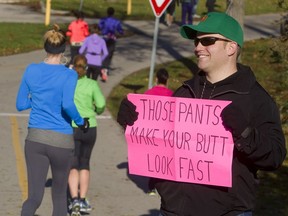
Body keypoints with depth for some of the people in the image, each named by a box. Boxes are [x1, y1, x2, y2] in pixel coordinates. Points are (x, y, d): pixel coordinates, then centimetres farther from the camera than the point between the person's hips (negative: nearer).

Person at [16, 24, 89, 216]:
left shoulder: (31, 71, 3)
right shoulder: (68, 75, -8)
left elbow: (21, 105, 9)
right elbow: (68, 104, -22)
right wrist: (82, 122, -6)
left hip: (35, 138, 2)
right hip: (61, 140, -2)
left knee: (34, 196, 0)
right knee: (60, 195, 16)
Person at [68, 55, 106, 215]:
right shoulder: (92, 84, -3)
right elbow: (101, 104, -8)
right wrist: (97, 111, 13)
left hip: (71, 128, -1)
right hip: (89, 128, 1)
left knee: (73, 165, 1)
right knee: (85, 164, 14)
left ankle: (75, 199, -14)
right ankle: (83, 200, 13)